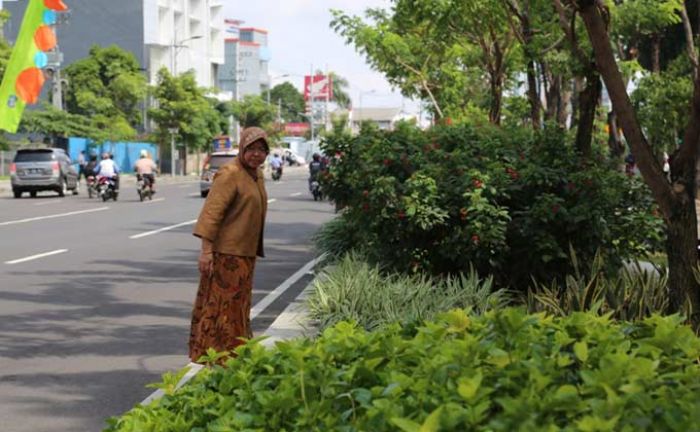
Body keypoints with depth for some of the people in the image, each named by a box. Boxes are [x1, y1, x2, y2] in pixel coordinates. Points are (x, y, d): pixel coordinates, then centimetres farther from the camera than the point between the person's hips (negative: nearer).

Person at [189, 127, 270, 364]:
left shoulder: (257, 175, 13)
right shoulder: (230, 174, -15)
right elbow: (211, 212, -20)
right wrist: (206, 250, -25)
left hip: (245, 253, 10)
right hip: (225, 253, -9)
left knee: (238, 305, 16)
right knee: (220, 304, -5)